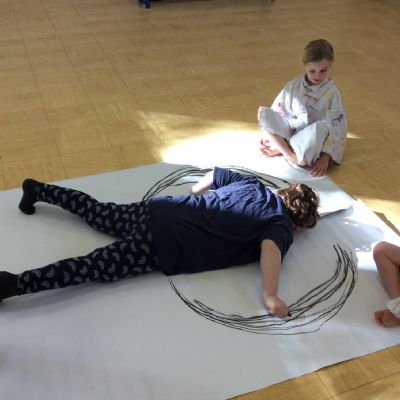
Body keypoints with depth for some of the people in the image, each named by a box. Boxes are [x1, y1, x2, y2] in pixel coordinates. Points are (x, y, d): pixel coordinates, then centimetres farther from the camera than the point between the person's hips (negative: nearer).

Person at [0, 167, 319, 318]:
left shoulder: (254, 184, 17)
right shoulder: (281, 226, -3)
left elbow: (213, 174, 25)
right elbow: (270, 248, -25)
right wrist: (271, 298, -25)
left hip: (162, 209, 8)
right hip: (168, 246, -8)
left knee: (99, 213, 24)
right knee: (95, 267, -13)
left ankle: (38, 190, 36)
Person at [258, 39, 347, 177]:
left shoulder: (331, 93, -10)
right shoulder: (293, 86, 0)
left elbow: (337, 127, -14)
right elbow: (277, 110, 9)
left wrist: (325, 158, -22)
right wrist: (268, 133, 5)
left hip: (311, 140, -4)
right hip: (288, 131, 4)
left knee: (320, 128, -39)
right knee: (263, 112, -16)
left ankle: (282, 148, -23)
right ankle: (289, 154, -25)